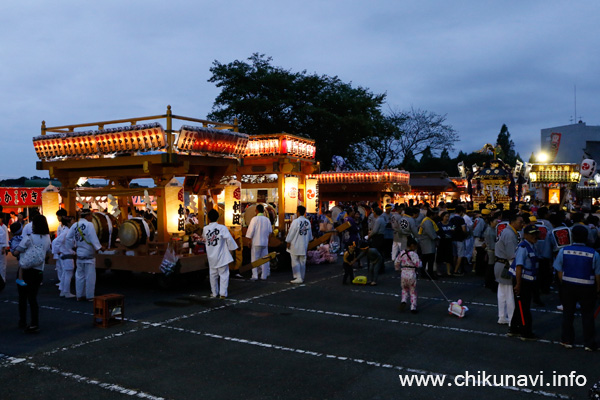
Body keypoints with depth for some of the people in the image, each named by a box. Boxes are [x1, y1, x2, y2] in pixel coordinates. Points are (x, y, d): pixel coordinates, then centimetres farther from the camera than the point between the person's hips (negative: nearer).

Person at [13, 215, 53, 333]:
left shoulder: (28, 238, -15)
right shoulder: (47, 238, 1)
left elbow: (16, 252, -15)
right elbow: (48, 254, 13)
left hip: (25, 271, -4)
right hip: (39, 271, 4)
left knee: (23, 297, 12)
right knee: (33, 298, 11)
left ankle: (22, 323, 21)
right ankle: (35, 324, 4)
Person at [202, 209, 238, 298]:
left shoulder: (205, 229, -1)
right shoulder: (222, 228, -13)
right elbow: (229, 239, -11)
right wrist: (231, 249, 3)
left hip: (211, 256, 4)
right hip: (222, 256, -4)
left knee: (213, 274, 15)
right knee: (224, 274, 3)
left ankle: (214, 293, 24)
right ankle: (223, 293, -1)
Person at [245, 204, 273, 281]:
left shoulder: (254, 219, -10)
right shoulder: (267, 219, 2)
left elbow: (251, 231, -10)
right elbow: (270, 231, 8)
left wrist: (249, 240, -1)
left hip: (256, 242, -4)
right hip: (265, 242, 4)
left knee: (255, 259, 4)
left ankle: (255, 276, 2)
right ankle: (264, 276, 11)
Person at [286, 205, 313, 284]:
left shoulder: (295, 221, -15)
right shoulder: (308, 222, 3)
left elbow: (291, 233, -12)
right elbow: (309, 234, 12)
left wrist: (288, 242, -2)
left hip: (295, 245, -6)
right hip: (304, 245, 6)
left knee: (295, 262, 1)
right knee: (302, 262, 11)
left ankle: (298, 278, -3)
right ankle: (302, 278, 18)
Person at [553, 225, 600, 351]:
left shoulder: (563, 251, -7)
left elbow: (559, 272, -3)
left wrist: (563, 285, 11)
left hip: (568, 286, 2)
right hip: (587, 288, -1)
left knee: (568, 313, 13)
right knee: (587, 315, 9)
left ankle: (567, 340, 21)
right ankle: (589, 343, 15)